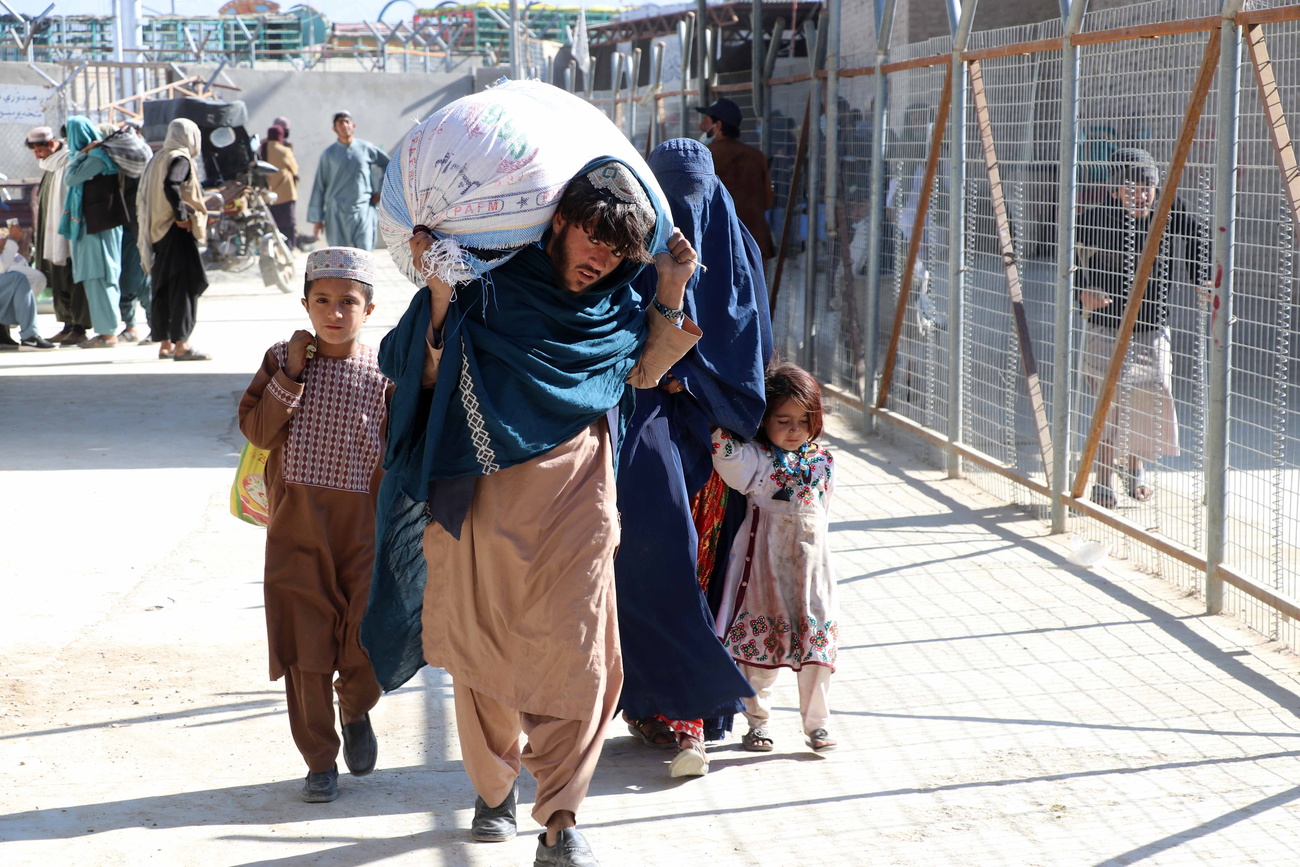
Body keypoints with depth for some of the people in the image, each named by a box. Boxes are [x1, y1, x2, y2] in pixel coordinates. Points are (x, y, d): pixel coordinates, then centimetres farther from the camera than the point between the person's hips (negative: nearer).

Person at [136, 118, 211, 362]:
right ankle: (181, 345, -12)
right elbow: (171, 185, -28)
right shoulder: (181, 159, -10)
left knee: (163, 287, 12)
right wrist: (181, 215, -21)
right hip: (178, 232, -9)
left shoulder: (158, 159, 15)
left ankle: (164, 344, 15)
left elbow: (143, 195, 16)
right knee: (185, 286, -8)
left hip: (157, 230, 9)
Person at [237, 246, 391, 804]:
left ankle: (356, 711, 33)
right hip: (297, 527, 0)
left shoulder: (383, 372, -1)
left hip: (364, 526, 0)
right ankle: (320, 762, 17)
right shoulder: (283, 360, 1)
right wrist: (292, 372, -14)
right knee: (305, 648, 3)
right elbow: (257, 430, -8)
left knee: (370, 638, -1)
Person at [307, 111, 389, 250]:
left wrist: (380, 191, 12)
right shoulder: (329, 154, 5)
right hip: (337, 214, 0)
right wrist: (317, 218, 3)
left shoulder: (366, 149, 6)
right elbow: (319, 186, 6)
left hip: (363, 212, 0)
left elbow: (389, 165, 20)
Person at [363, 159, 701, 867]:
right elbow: (426, 375, -10)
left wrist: (671, 291, 7)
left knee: (575, 655, -6)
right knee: (482, 649, 12)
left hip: (574, 499, 2)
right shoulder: (490, 282, -8)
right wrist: (440, 294, -22)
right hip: (482, 499, -1)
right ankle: (494, 788, 33)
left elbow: (644, 371, 20)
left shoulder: (614, 300, 3)